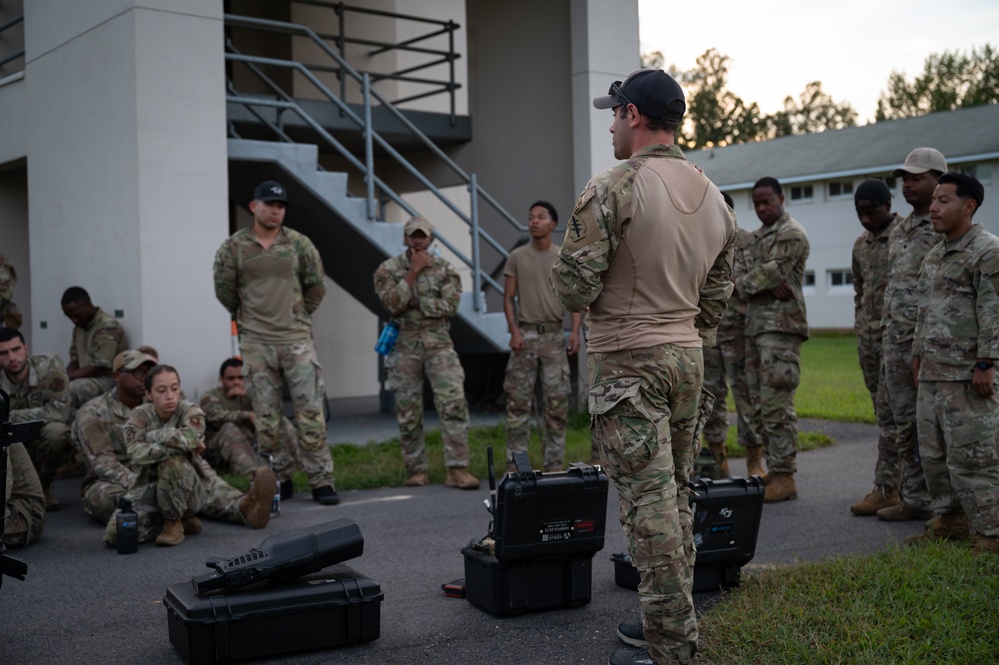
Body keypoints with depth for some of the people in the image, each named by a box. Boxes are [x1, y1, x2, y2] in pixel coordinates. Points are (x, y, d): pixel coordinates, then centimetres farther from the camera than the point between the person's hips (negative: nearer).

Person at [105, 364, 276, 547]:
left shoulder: (190, 412, -8)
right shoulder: (140, 416, -5)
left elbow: (190, 437, -32)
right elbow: (136, 453, -24)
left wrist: (153, 435, -20)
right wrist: (180, 445, -26)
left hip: (189, 487, -1)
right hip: (149, 488, 1)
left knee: (173, 462, -33)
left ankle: (174, 522, -11)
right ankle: (182, 520, -4)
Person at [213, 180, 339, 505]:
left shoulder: (299, 244, 2)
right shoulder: (234, 247, 1)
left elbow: (316, 287, 11)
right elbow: (224, 290, 11)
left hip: (297, 340, 0)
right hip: (256, 344, 0)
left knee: (310, 411, -4)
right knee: (266, 417, 5)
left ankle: (321, 480, 2)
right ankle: (277, 479, 15)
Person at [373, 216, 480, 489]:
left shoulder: (445, 269, 5)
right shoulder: (388, 270, 3)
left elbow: (449, 305, -7)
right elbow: (392, 303, -12)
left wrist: (414, 301, -10)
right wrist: (413, 272, -11)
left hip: (439, 346, 0)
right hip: (404, 347, 0)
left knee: (454, 404, -12)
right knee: (408, 412, 4)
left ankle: (457, 469, -11)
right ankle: (416, 471, 15)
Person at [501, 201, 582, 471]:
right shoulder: (517, 257, 6)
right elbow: (508, 298, 5)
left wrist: (575, 331, -8)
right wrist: (514, 331, -7)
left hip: (554, 334, 1)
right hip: (525, 334, -1)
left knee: (557, 401, 1)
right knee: (518, 400, -2)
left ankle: (554, 464, 8)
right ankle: (516, 462, 3)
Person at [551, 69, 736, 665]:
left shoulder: (613, 188, -13)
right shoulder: (714, 197, 11)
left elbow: (574, 286, -17)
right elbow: (718, 296, 15)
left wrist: (575, 291, 6)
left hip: (628, 363, -7)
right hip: (688, 357, 8)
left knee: (650, 503, -4)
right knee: (676, 496, 15)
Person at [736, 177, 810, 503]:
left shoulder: (791, 234, -6)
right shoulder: (759, 236, 22)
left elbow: (770, 273, -14)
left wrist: (739, 284, -1)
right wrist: (770, 286, -2)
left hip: (780, 326, -9)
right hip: (755, 326, 9)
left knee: (776, 405, -10)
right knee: (759, 405, 10)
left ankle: (784, 478, -6)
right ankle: (773, 470, 17)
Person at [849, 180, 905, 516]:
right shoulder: (861, 244, 15)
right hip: (868, 337, 8)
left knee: (890, 412, -9)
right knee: (886, 413, 10)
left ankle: (886, 488, -5)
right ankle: (904, 479, 17)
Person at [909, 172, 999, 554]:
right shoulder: (935, 255, 18)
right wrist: (918, 354, 21)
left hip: (967, 376, -9)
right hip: (932, 374, 9)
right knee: (933, 453, 13)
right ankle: (949, 520, 25)